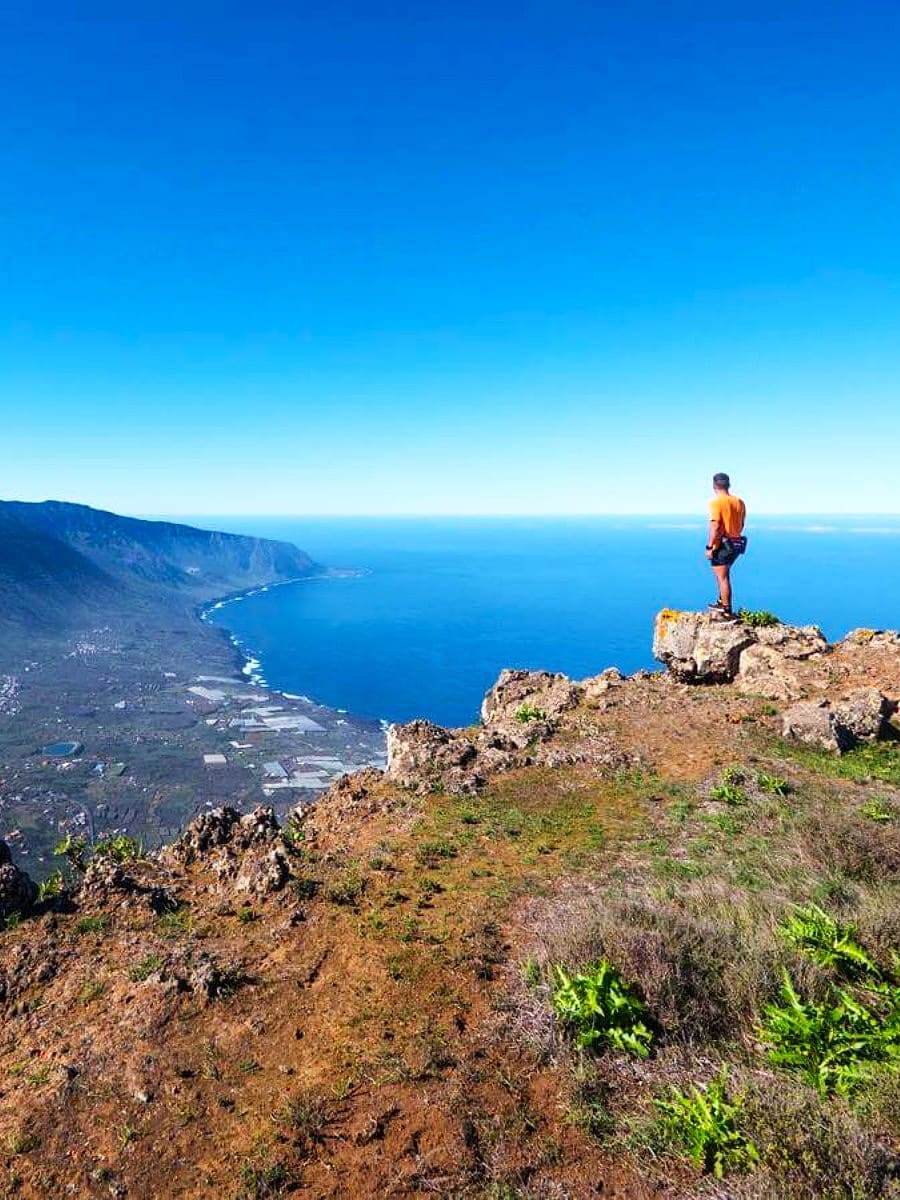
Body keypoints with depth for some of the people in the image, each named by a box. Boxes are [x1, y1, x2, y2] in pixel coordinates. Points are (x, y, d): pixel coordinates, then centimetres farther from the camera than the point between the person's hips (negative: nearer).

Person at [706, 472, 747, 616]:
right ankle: (722, 602, 32)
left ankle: (727, 610, 4)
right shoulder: (739, 502, 7)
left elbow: (715, 526, -21)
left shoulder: (716, 502, -15)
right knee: (723, 574, 24)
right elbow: (741, 524, 15)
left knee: (722, 577, 0)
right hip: (736, 544, 8)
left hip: (721, 545, -7)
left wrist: (709, 547, -18)